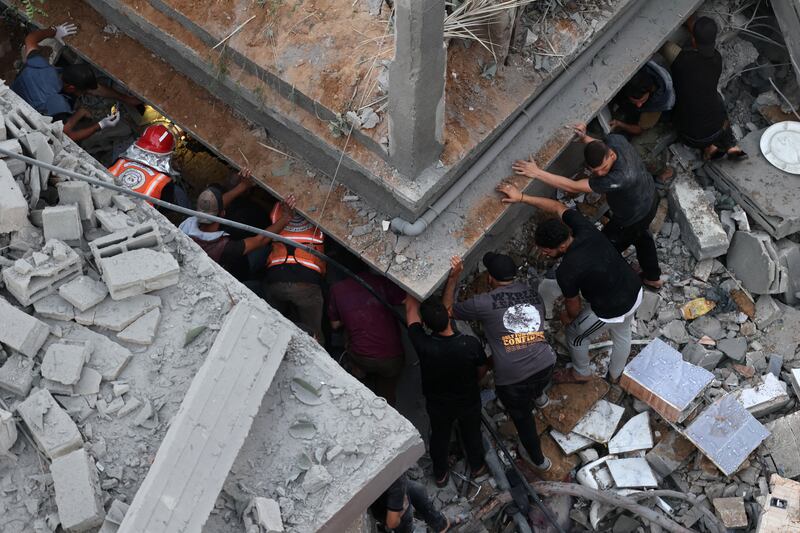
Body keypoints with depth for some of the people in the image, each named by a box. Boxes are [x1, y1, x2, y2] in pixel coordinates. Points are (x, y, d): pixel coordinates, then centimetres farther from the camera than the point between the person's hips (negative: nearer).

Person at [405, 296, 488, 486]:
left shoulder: (423, 345, -37)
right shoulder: (471, 344, -34)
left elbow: (411, 309, -20)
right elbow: (482, 371, -12)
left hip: (437, 404, 0)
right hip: (469, 401, 0)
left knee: (439, 437, 28)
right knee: (472, 434, 29)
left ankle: (440, 474, 51)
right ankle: (477, 466, 55)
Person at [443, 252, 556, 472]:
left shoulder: (484, 303, -8)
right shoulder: (532, 293, 8)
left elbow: (447, 310, 6)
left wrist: (453, 277, 5)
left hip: (512, 378, -4)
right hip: (546, 366, 4)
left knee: (523, 418, 23)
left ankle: (538, 460, 44)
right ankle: (539, 396, 64)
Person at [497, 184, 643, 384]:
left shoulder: (566, 271, -31)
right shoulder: (584, 228, -18)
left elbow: (573, 306, -12)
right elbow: (558, 207, 1)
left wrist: (568, 317, 11)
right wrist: (522, 197, 0)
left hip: (612, 312, -6)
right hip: (635, 291, 6)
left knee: (575, 335, 22)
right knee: (622, 335, 32)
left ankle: (581, 373, 49)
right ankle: (616, 374, 59)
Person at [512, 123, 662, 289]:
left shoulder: (621, 177, -49)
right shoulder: (615, 139, -28)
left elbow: (573, 187, -46)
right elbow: (598, 147, -1)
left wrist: (537, 173, -46)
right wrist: (584, 138, -24)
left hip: (632, 219, -8)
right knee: (641, 237, 34)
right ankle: (653, 277, 58)